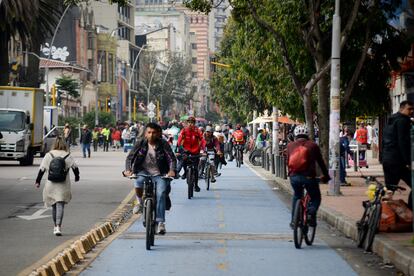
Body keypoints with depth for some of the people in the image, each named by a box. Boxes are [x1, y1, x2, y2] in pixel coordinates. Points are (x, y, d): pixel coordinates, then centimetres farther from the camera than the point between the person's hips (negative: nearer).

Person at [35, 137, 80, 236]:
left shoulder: (48, 155, 0)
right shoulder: (67, 156, -2)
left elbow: (42, 169, -1)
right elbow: (75, 167, 1)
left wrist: (37, 181, 8)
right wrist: (77, 176, 20)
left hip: (51, 186, 1)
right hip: (63, 186, -1)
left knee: (54, 206, 16)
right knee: (60, 205, -4)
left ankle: (56, 226, 25)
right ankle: (58, 226, -20)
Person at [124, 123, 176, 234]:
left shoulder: (163, 144, -7)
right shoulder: (140, 143, -3)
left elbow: (172, 158, -11)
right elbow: (130, 157, -4)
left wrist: (172, 170, -31)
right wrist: (128, 169, -23)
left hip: (159, 174, -1)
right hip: (143, 171, 1)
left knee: (161, 194, -22)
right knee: (138, 182, -32)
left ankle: (160, 222, -18)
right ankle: (140, 202, -2)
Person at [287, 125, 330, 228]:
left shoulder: (290, 145, 13)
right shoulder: (313, 145, 8)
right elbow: (320, 162, 13)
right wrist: (326, 176, 24)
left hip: (294, 177, 3)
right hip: (308, 177, -3)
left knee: (297, 196, 28)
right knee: (316, 198, 15)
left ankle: (294, 220, 21)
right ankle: (311, 213, -16)